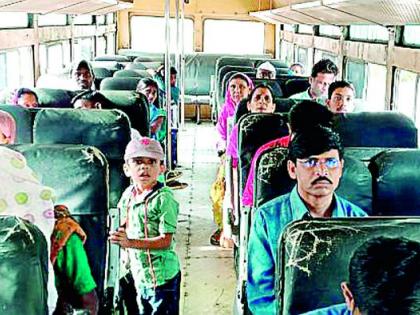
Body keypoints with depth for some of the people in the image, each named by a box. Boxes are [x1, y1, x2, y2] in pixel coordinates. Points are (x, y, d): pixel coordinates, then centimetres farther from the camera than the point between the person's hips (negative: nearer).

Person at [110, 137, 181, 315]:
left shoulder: (163, 198, -19)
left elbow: (166, 240, -23)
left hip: (162, 275, -7)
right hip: (139, 274, 7)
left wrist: (130, 242, -29)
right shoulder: (128, 195, 3)